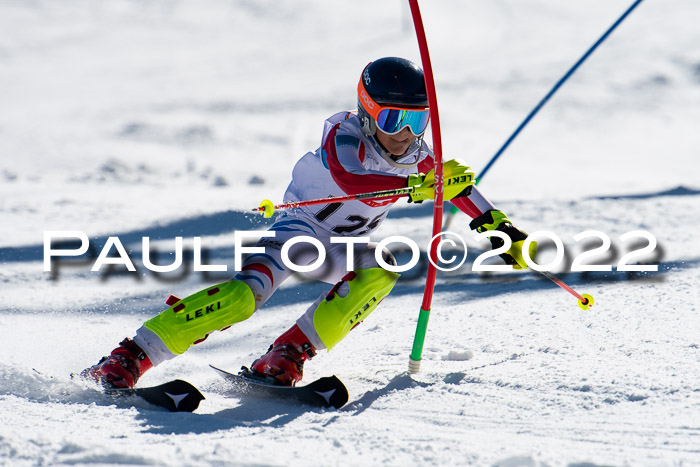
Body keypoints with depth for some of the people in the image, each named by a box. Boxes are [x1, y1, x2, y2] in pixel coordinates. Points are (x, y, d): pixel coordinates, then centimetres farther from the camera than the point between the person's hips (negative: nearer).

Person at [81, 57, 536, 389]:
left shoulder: (417, 153, -6)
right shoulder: (344, 135, -24)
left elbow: (459, 188, 13)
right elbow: (348, 180, -46)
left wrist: (502, 229, 11)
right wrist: (415, 186, -56)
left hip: (343, 249, 6)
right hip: (301, 225, -6)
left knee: (380, 271, -28)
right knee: (247, 293, -29)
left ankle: (288, 357, -26)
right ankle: (128, 360, -29)